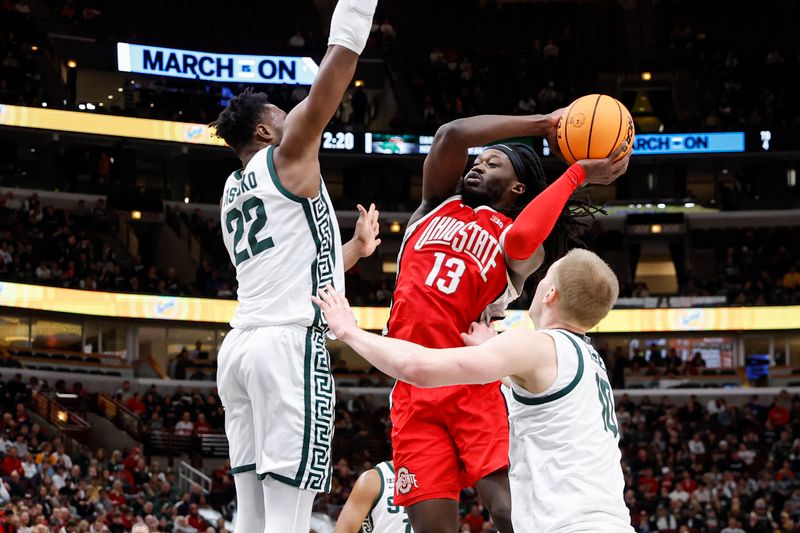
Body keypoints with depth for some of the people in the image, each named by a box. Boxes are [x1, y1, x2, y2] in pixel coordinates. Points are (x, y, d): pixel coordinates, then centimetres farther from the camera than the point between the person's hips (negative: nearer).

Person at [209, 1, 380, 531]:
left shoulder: (233, 193, 24)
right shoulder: (288, 157, 2)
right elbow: (334, 73, -4)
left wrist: (355, 249, 42)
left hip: (241, 345, 8)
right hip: (291, 344, -8)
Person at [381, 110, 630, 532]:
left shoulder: (517, 241, 8)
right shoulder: (437, 206, 18)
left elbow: (521, 240, -19)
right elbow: (451, 135, 1)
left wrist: (577, 174, -9)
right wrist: (542, 124, 1)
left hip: (474, 389, -2)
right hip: (414, 390, 3)